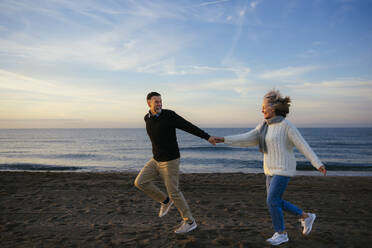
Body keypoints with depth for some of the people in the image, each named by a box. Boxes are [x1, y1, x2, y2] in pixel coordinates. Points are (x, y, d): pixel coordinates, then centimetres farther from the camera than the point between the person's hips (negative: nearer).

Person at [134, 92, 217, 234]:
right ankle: (165, 201, 17)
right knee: (140, 182, -3)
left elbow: (189, 126, -16)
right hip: (156, 160, 7)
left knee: (173, 192, -2)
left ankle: (189, 222, 15)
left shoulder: (169, 115, -16)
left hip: (170, 161, -7)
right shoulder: (147, 118, 5)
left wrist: (207, 137, -22)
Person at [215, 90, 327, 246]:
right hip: (272, 169, 8)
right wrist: (224, 139, -2)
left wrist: (318, 164, -19)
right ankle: (306, 217, 30)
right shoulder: (265, 126, 9)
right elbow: (247, 139, 5)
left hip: (283, 169, -8)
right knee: (275, 202, 14)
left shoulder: (286, 125, -14)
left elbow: (302, 145, -13)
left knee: (272, 201, -7)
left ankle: (281, 233, 13)